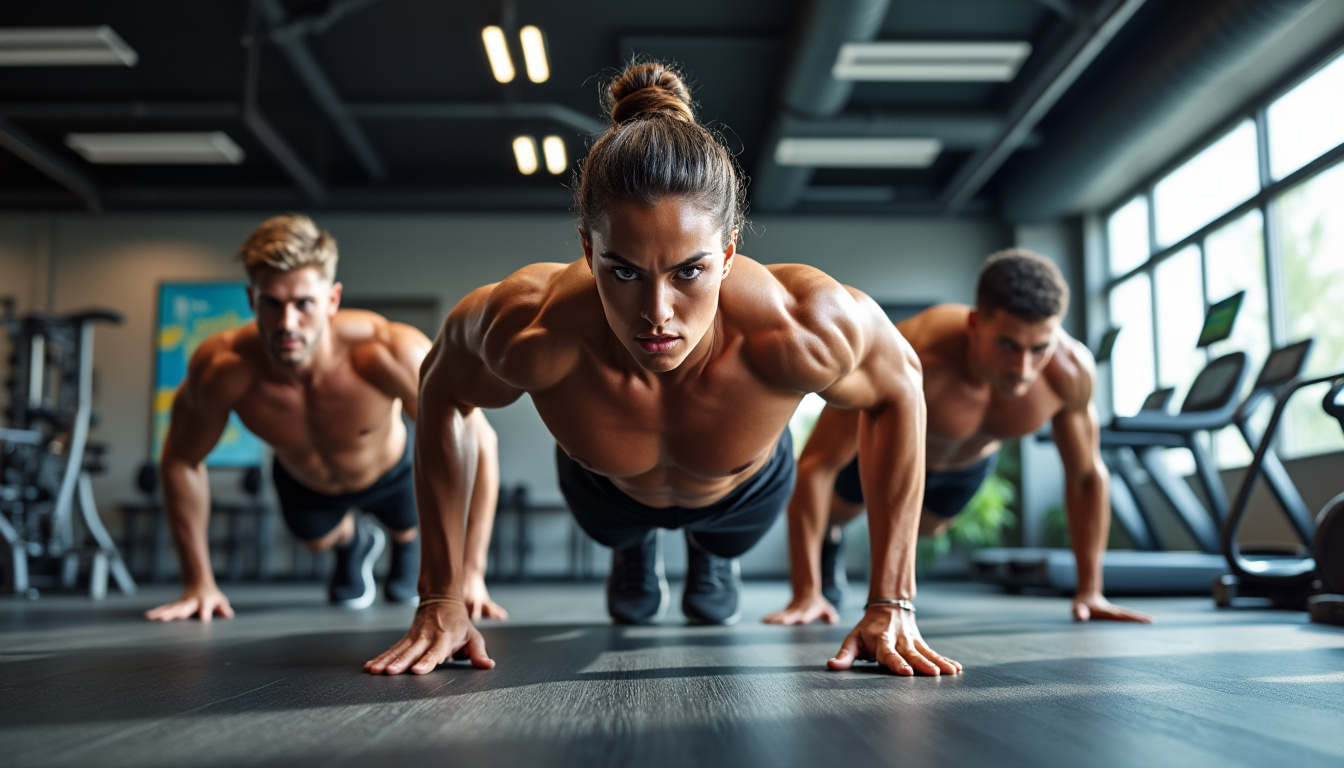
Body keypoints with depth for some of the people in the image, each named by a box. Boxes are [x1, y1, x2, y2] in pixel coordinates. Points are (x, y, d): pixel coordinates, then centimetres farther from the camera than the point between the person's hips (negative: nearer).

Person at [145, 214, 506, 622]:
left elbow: (478, 444, -33)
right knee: (318, 539, 31)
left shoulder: (391, 355, -46)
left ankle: (410, 543, 65)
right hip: (302, 480, 2)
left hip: (389, 469, -1)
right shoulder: (220, 369, -39)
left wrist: (471, 574, -34)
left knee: (408, 531, 29)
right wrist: (199, 582, -16)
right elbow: (180, 461, -17)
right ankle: (356, 543, 66)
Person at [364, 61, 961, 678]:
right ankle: (635, 549, 70)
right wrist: (441, 598, -20)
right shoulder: (531, 332, -45)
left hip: (745, 493, 0)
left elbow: (899, 386, -22)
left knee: (716, 583, 36)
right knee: (625, 569, 37)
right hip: (608, 493, 0)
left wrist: (891, 604, -21)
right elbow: (443, 394, -20)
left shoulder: (801, 330, -46)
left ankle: (711, 549, 69)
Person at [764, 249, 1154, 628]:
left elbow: (1087, 474, -17)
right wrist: (806, 595, -43)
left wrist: (1089, 591, -15)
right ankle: (828, 538, 55)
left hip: (972, 457, 4)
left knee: (927, 526, 31)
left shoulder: (1071, 371, -37)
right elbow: (816, 464, -42)